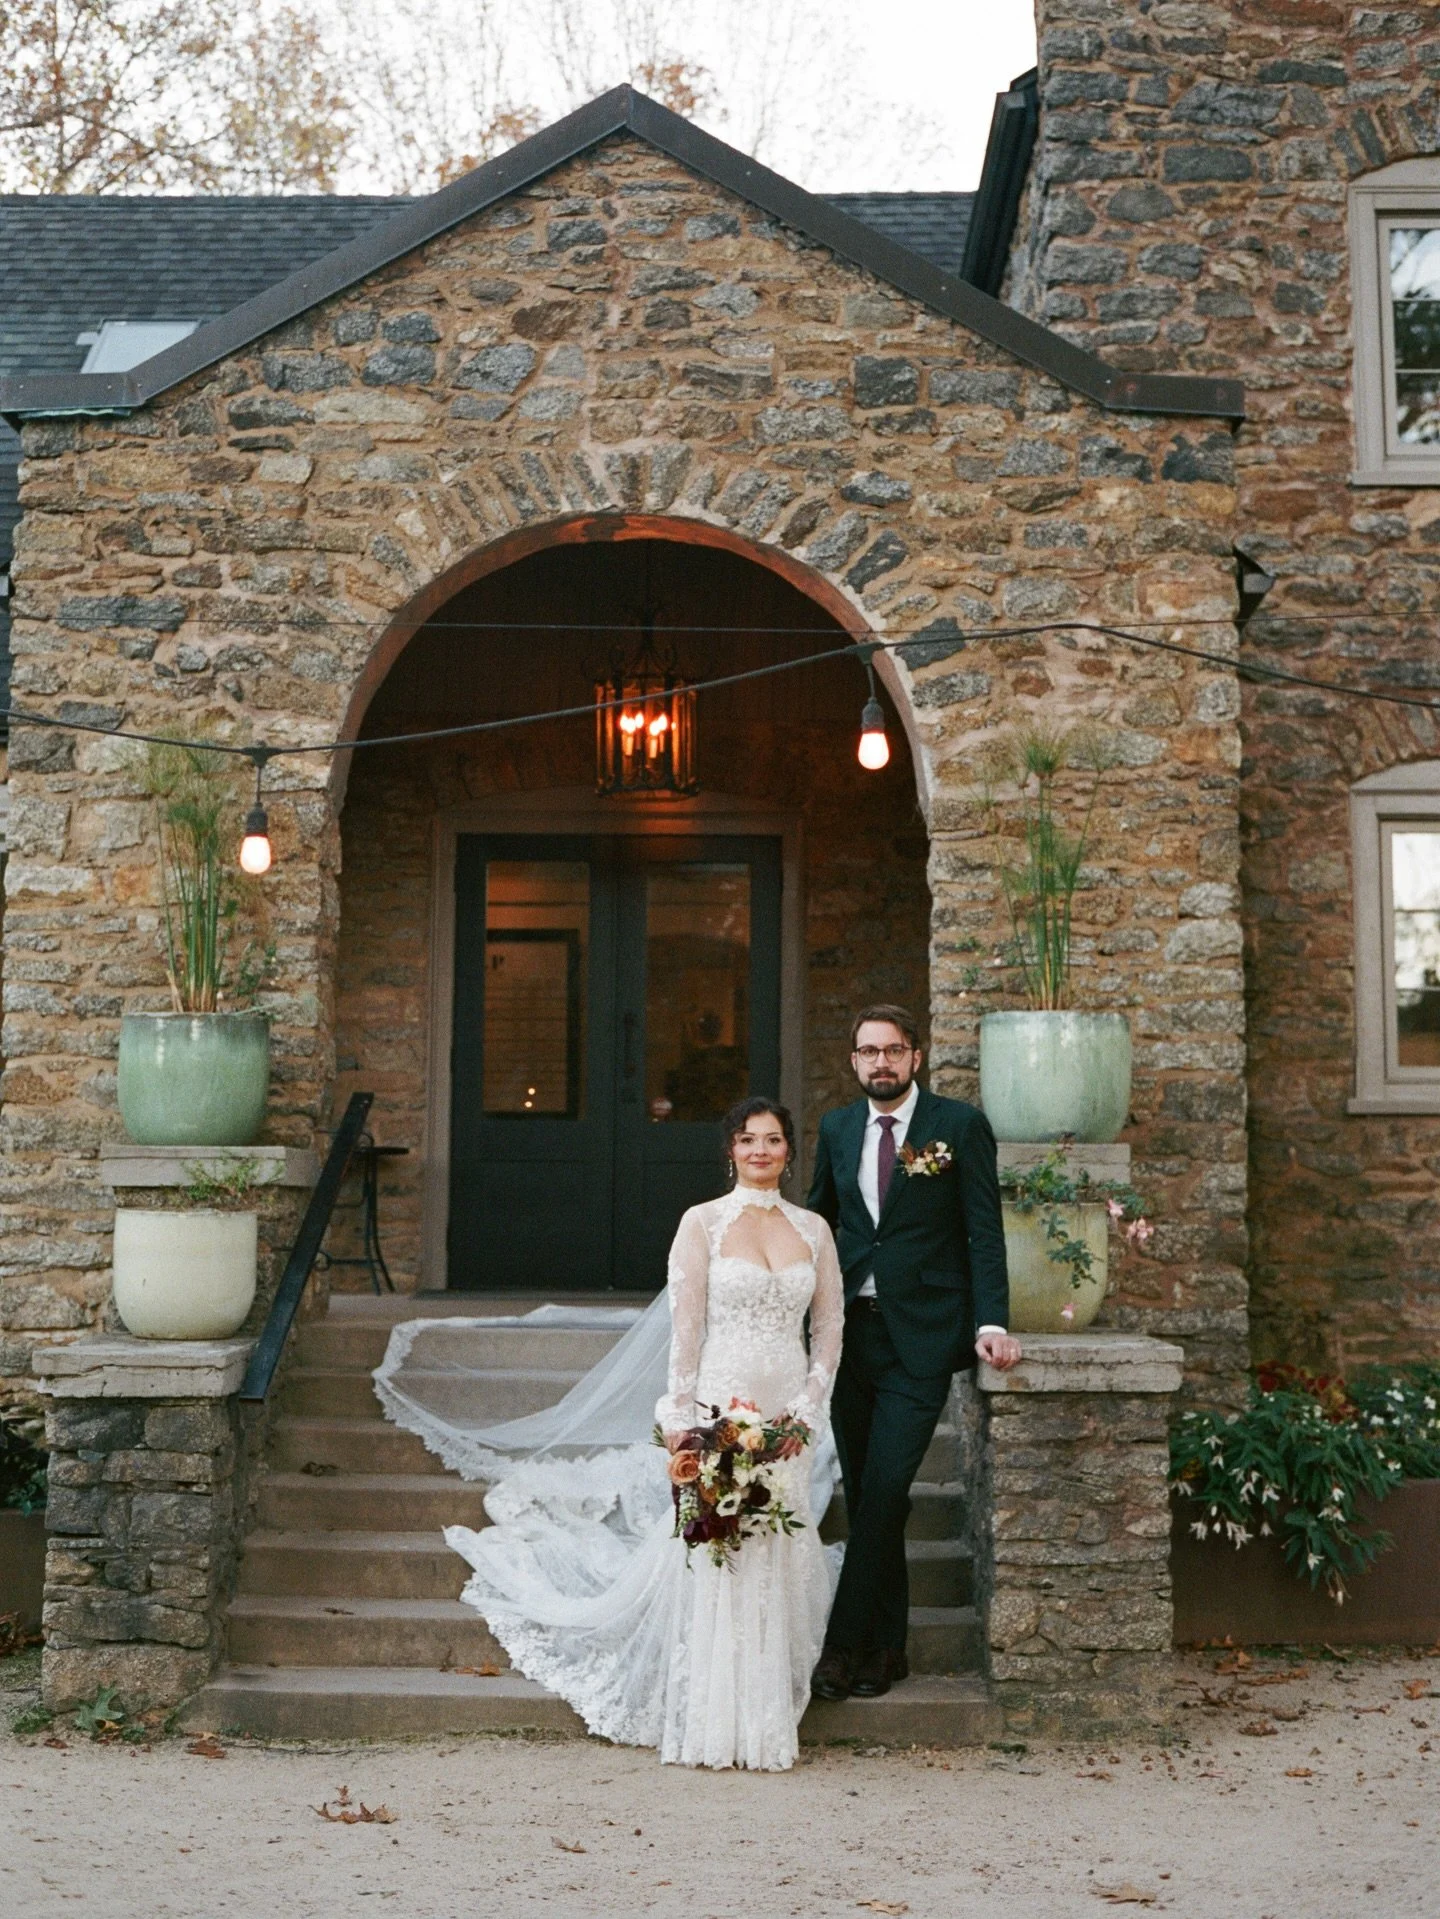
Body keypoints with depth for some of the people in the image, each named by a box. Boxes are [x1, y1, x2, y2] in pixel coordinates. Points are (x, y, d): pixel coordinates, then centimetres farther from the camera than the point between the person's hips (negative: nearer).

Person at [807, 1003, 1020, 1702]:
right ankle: (885, 1644, 20)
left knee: (884, 1490, -10)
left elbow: (984, 1231, -5)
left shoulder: (961, 1125, -3)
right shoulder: (837, 1128, 10)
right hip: (850, 1331, 5)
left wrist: (991, 1322, -15)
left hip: (919, 1336, -4)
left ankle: (844, 1643, 0)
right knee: (865, 1494, 9)